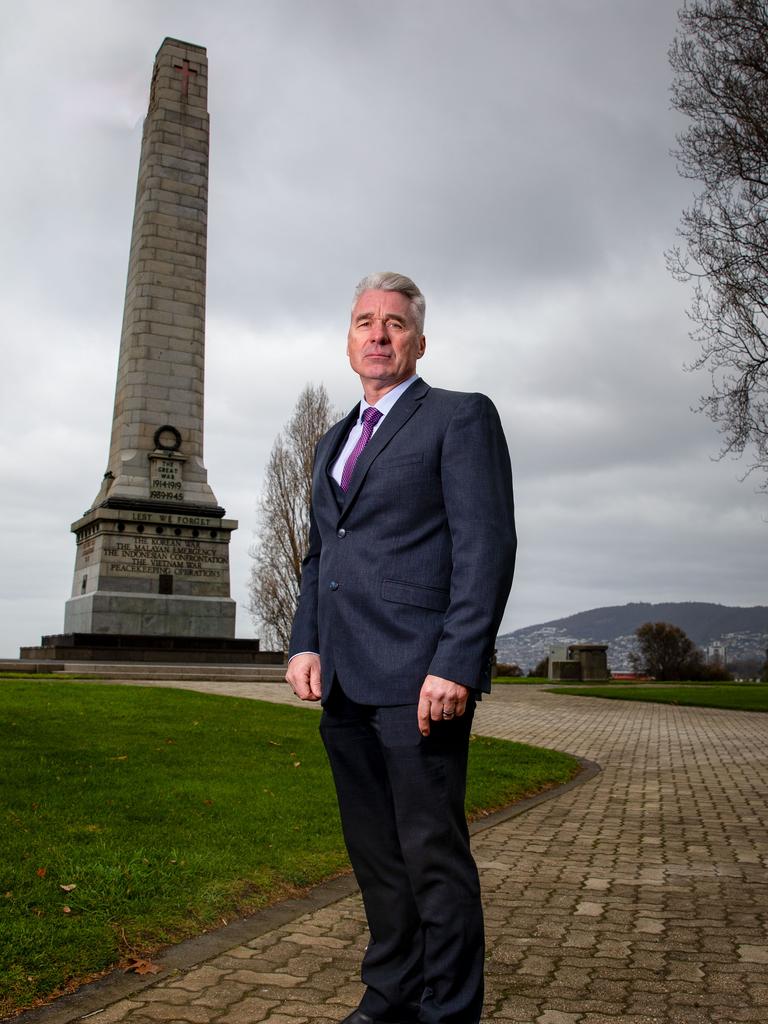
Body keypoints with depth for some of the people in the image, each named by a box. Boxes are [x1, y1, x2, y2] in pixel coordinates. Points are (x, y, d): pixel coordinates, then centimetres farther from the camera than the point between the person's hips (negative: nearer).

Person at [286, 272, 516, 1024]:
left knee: (433, 855, 1)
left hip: (419, 678, -7)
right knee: (374, 855, 15)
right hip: (345, 681, 7)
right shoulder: (335, 440, 21)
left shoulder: (461, 417, 0)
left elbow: (487, 547, -10)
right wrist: (306, 644, 7)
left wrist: (456, 666, -18)